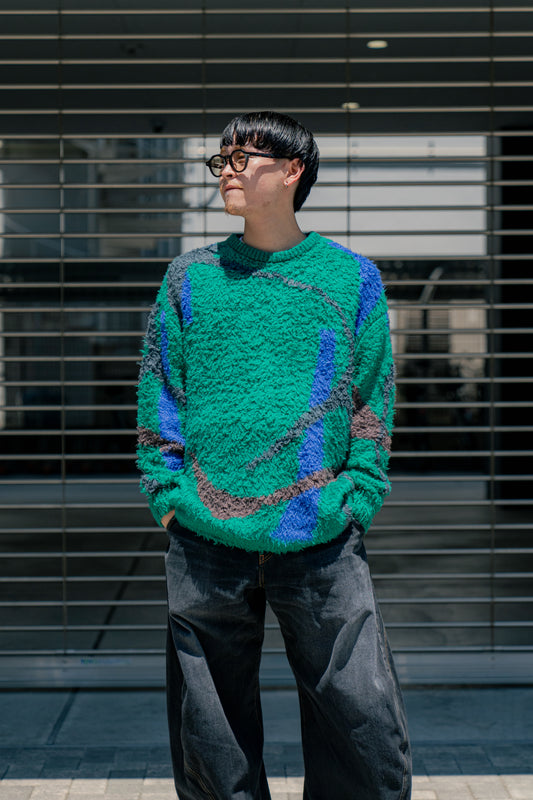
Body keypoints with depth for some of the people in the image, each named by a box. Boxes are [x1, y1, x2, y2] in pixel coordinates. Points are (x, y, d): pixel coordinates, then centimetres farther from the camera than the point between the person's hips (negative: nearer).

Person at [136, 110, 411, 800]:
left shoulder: (351, 277, 6)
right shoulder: (191, 277, 9)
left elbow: (374, 400, 6)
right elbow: (159, 388, 10)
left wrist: (357, 498, -2)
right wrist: (168, 490, 1)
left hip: (321, 542, -1)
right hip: (205, 542, 2)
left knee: (365, 736, 0)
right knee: (211, 742, 11)